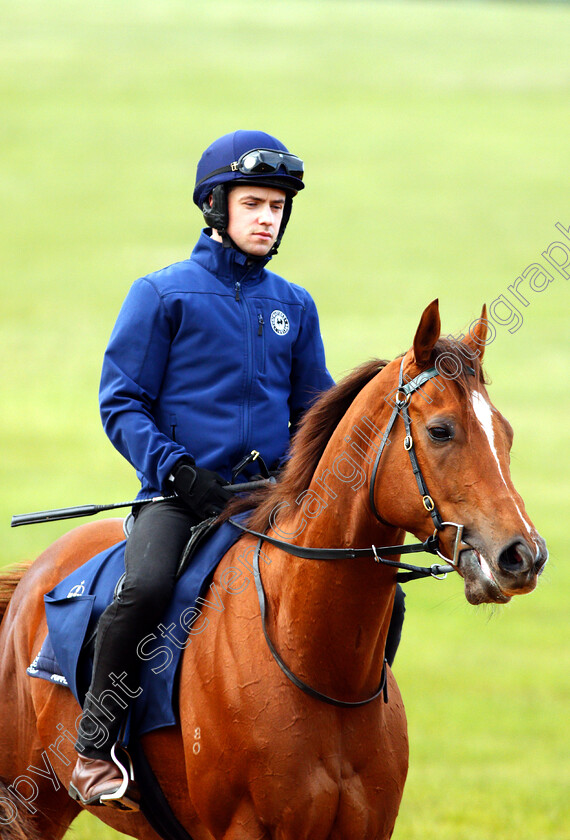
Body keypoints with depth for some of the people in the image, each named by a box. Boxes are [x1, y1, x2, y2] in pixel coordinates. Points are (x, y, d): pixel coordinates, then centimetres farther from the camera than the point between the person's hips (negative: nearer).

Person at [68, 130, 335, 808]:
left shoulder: (293, 306, 15)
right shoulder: (163, 295, 2)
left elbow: (314, 411, 23)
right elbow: (121, 404, 0)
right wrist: (176, 469, -15)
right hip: (180, 495, -4)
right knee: (144, 588, -33)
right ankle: (94, 752, -20)